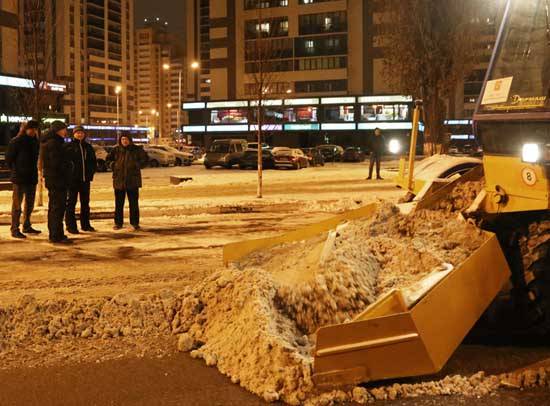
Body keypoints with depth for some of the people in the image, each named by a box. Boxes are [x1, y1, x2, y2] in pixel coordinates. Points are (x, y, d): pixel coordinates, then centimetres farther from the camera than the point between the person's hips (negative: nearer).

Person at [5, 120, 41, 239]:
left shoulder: (35, 142, 10)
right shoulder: (16, 141, -9)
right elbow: (8, 158, -7)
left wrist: (34, 171, 8)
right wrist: (15, 170, -4)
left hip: (32, 177, 7)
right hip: (19, 178, -7)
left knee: (30, 203, 14)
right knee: (17, 203, -4)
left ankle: (27, 226, 26)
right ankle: (15, 229, -1)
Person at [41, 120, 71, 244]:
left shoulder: (49, 142, 16)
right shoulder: (54, 143, -16)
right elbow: (56, 163, -22)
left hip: (51, 179, 11)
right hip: (57, 179, -11)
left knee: (53, 207, 16)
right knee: (58, 207, -9)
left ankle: (54, 234, 25)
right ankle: (57, 236, -9)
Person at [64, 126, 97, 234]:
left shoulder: (88, 147, 13)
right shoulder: (68, 146, -2)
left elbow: (94, 161, 19)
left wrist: (91, 172, 6)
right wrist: (67, 173, -11)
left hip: (85, 179, 5)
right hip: (72, 179, -5)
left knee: (85, 202, 11)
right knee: (71, 202, -2)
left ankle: (85, 224, 20)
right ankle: (70, 225, 1)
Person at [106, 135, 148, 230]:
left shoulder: (136, 149, 2)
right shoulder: (116, 150, 5)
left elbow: (145, 158, 4)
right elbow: (108, 159, 11)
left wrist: (137, 166, -4)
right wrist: (114, 167, -2)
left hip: (133, 180, -1)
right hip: (119, 180, 1)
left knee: (134, 202, 2)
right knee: (119, 203, 4)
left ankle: (135, 222, 11)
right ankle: (118, 223, 12)